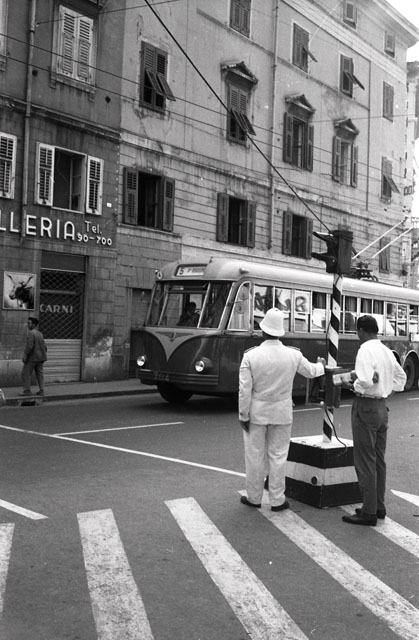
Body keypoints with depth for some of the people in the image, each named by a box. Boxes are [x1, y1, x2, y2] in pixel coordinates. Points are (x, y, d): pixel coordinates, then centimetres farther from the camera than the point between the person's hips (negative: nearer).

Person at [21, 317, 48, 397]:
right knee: (39, 374, 9)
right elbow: (44, 347, 10)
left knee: (26, 374, 0)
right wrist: (43, 357, 17)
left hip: (32, 357, -8)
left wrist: (25, 356, -19)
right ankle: (41, 391, 6)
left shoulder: (31, 333, -15)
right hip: (40, 357, 8)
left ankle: (27, 390, -3)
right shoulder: (40, 334, 10)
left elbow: (29, 346, -23)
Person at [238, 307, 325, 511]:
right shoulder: (293, 355, -7)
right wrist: (321, 365, 36)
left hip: (256, 412, -1)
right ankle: (277, 500, 17)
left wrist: (243, 416, -3)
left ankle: (254, 498, 22)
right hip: (282, 413, 2)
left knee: (254, 455, 10)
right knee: (278, 456, 10)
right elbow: (311, 371, 13)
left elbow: (244, 390, -13)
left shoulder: (251, 356, -15)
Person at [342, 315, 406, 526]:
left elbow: (366, 381, -28)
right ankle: (379, 507, 25)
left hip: (366, 407, -9)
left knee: (365, 461, -1)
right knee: (379, 459, 16)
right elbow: (401, 378, 18)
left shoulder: (365, 350, -17)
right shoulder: (387, 351, 9)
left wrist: (354, 383, -9)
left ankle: (369, 512, 4)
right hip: (382, 406, 9)